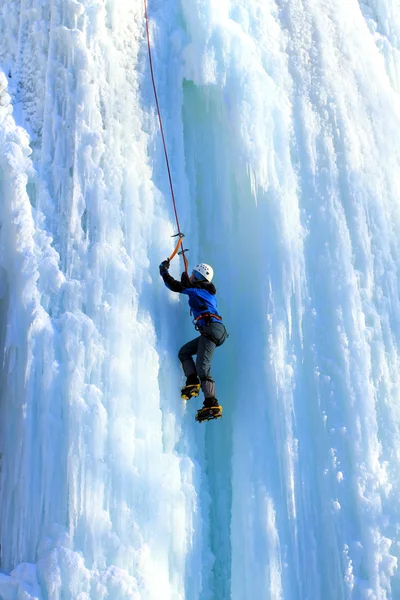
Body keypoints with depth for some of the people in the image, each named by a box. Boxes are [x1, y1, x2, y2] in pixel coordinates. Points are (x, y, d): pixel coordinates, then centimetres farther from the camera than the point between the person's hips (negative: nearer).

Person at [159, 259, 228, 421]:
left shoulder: (196, 289, 1)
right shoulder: (207, 290, 25)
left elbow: (174, 285, 0)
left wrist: (163, 269, 14)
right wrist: (186, 281, 47)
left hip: (211, 328, -10)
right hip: (212, 330, 10)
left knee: (202, 367, -15)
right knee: (184, 351, 15)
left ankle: (212, 405, -22)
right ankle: (193, 382, -2)